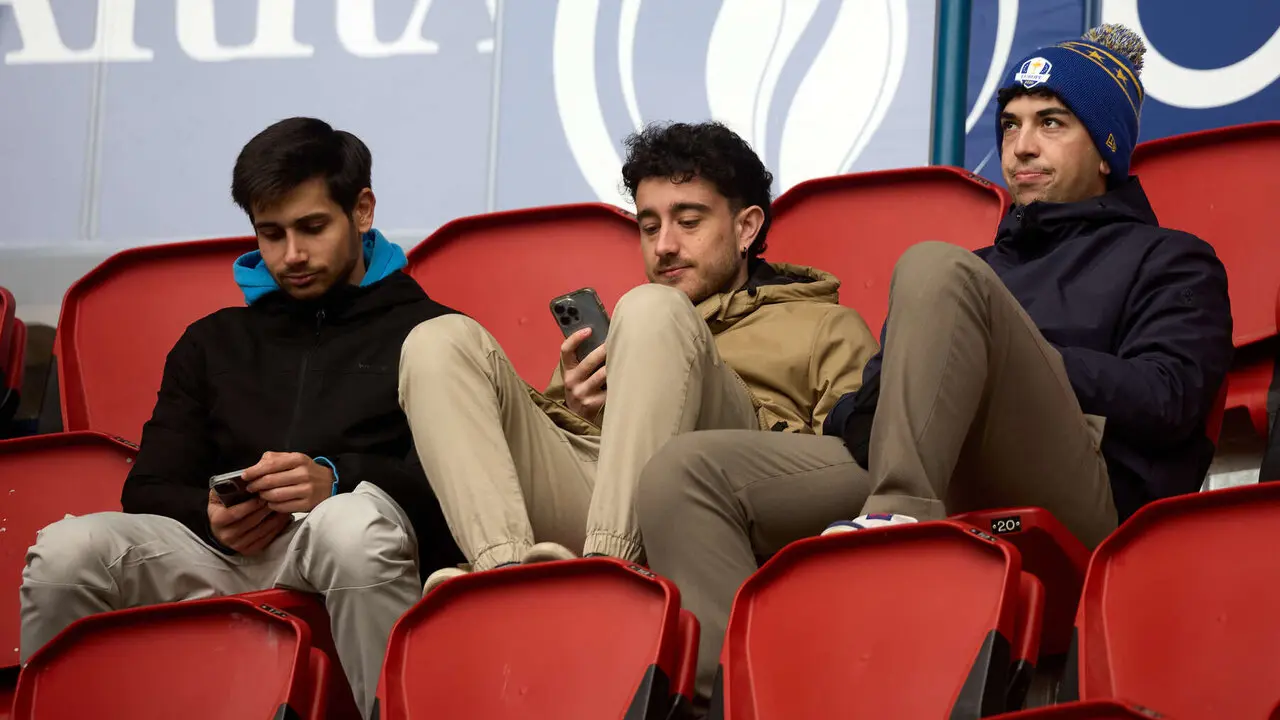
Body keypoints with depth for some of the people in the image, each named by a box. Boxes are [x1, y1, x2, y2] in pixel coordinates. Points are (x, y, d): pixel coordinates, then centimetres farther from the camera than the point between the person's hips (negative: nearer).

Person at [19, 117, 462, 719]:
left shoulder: (425, 330, 16)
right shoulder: (213, 342, 30)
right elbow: (148, 488, 21)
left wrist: (337, 480, -17)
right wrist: (211, 514, -4)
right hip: (223, 552, 3)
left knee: (354, 521, -41)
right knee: (66, 550, -26)